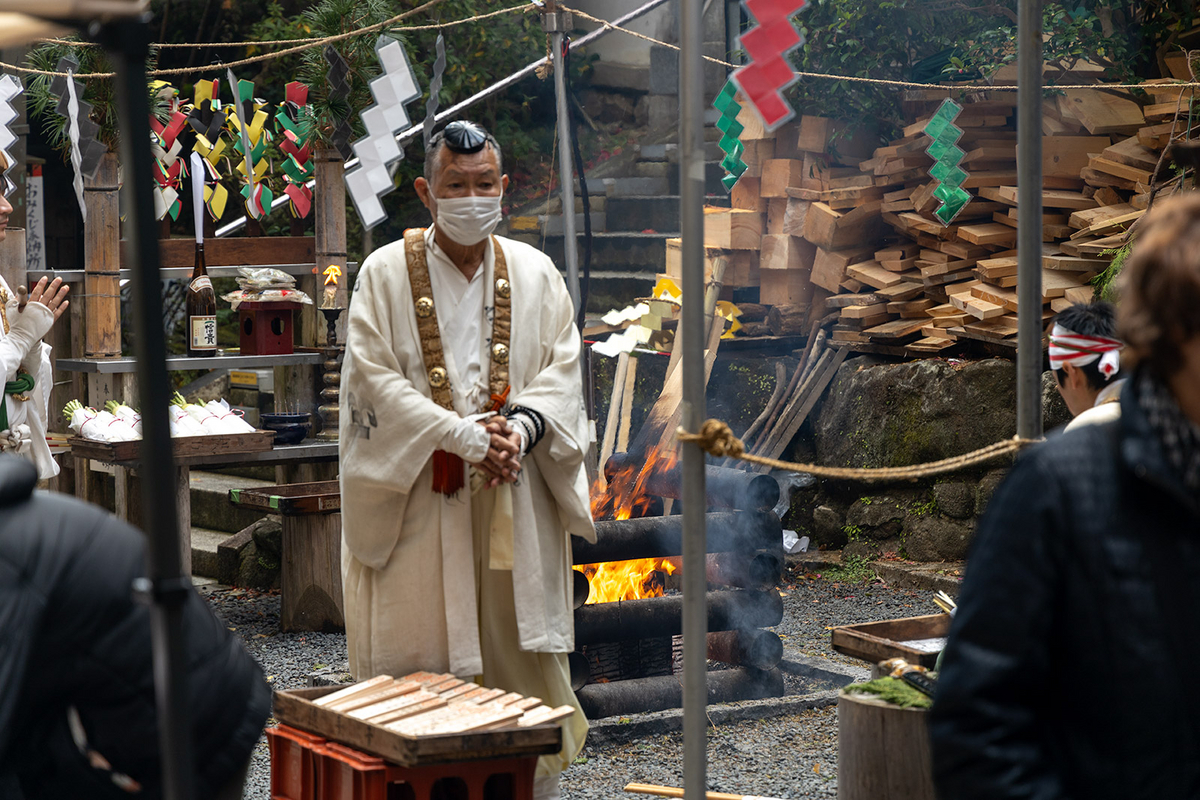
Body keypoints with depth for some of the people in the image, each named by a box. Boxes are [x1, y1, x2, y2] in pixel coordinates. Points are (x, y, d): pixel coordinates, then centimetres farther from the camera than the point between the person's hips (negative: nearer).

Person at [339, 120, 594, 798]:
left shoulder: (535, 272, 9)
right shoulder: (386, 274, 0)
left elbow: (563, 366, 6)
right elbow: (373, 378, -8)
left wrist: (521, 426, -14)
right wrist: (464, 434, -16)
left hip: (516, 497, 3)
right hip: (417, 495, -3)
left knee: (525, 644, 5)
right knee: (416, 651, -1)